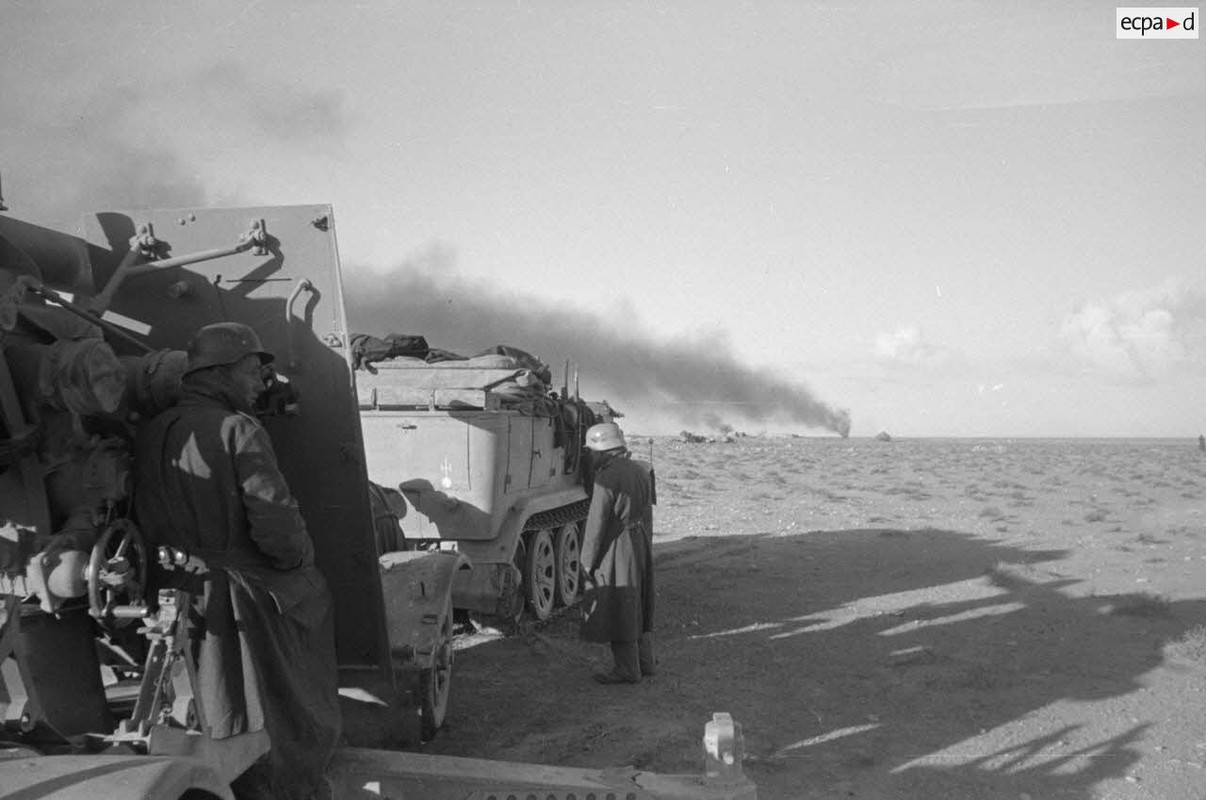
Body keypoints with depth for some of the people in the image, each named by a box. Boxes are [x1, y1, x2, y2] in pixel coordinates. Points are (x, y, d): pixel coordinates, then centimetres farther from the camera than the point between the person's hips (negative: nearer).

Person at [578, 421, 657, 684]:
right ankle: (646, 661, 27)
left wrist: (587, 561, -10)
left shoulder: (607, 479, -18)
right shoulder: (640, 471, 7)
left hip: (616, 551, -8)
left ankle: (627, 670, 7)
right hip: (640, 544, 8)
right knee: (637, 607, 19)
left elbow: (597, 524, -17)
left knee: (617, 610, 1)